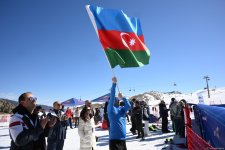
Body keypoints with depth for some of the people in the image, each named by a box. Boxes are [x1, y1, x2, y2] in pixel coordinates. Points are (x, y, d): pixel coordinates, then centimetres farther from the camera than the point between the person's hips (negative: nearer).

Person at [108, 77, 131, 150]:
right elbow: (112, 96, -15)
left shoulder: (122, 109, 11)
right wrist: (114, 83, -23)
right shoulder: (110, 108, -3)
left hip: (122, 137, 5)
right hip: (114, 138, -5)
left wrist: (122, 97, -16)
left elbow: (129, 106, -7)